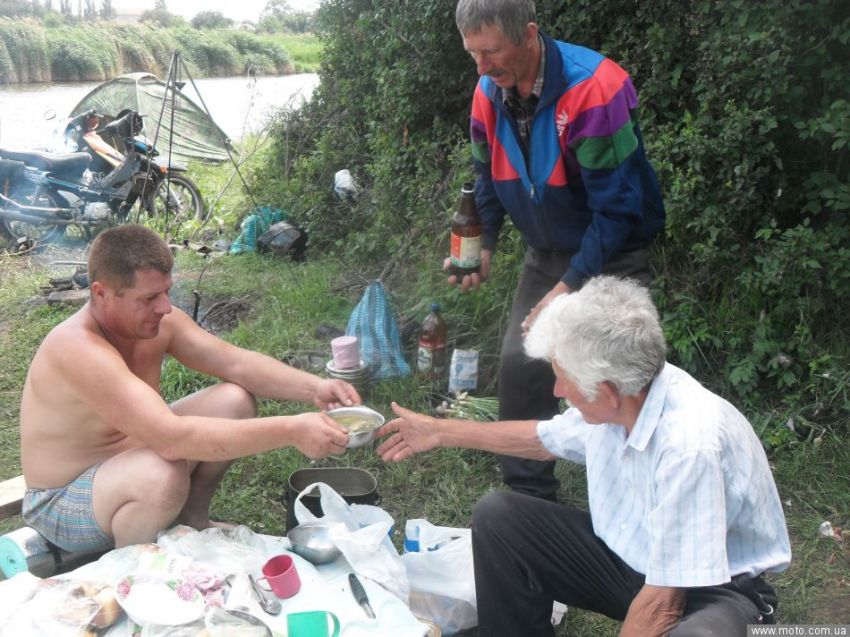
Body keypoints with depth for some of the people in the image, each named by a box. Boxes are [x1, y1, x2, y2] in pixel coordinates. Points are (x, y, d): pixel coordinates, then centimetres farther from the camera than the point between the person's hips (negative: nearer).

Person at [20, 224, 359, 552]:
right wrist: (291, 431, -45)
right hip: (62, 502, -7)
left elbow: (236, 362, -10)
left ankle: (192, 516, 12)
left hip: (130, 459, 8)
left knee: (236, 400, -6)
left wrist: (313, 387, -27)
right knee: (165, 473, -39)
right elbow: (172, 438, -44)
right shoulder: (78, 348, -35)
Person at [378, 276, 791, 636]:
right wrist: (440, 432, 16)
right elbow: (545, 439, 11)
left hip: (713, 588, -6)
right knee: (496, 517, -3)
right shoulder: (619, 395, -12)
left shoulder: (689, 446, -35)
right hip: (630, 555, 7)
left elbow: (662, 603, -30)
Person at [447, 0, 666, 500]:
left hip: (611, 255, -6)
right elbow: (489, 183, 9)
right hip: (548, 253, 6)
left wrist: (569, 287, -24)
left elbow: (618, 206, -24)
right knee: (520, 364, 1)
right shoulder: (489, 95, -6)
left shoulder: (591, 89, -27)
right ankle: (529, 496, 18)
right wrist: (481, 249, -6)